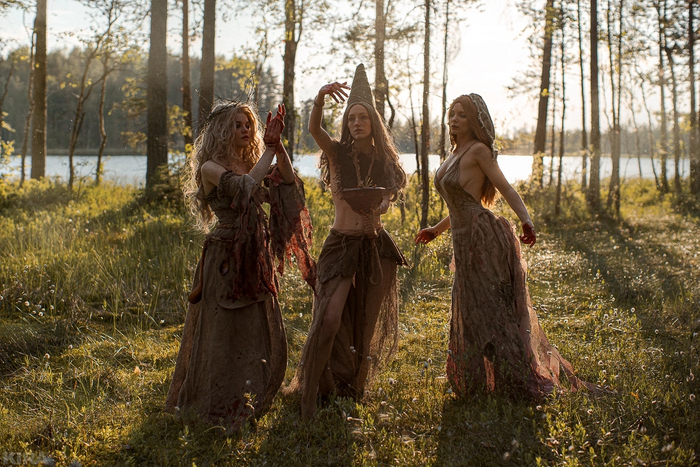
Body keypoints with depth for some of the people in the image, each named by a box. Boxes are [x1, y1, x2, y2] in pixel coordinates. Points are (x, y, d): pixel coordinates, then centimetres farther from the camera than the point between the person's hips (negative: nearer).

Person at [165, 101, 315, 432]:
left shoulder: (250, 163, 12)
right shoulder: (211, 168, -9)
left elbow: (288, 182, 2)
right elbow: (247, 185, -24)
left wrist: (276, 145, -9)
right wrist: (269, 149, -16)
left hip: (255, 259, 7)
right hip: (226, 259, -7)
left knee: (260, 335, 12)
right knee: (223, 333, 1)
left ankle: (246, 402, 29)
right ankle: (216, 407, 15)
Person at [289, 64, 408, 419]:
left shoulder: (385, 161, 6)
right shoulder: (338, 153, -4)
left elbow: (388, 196, 9)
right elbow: (313, 128, -21)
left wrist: (380, 206, -16)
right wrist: (320, 98, -40)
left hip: (375, 246, 4)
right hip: (341, 244, -4)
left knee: (366, 325, 13)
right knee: (330, 319, -19)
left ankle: (353, 387, 32)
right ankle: (309, 394, -12)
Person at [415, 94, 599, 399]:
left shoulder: (479, 151, -10)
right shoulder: (456, 153, 15)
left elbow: (506, 188, -18)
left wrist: (526, 220, -34)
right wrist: (437, 229, 32)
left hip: (481, 237, -9)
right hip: (465, 241, 9)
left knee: (489, 312, -4)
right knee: (472, 314, 15)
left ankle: (524, 382, 4)